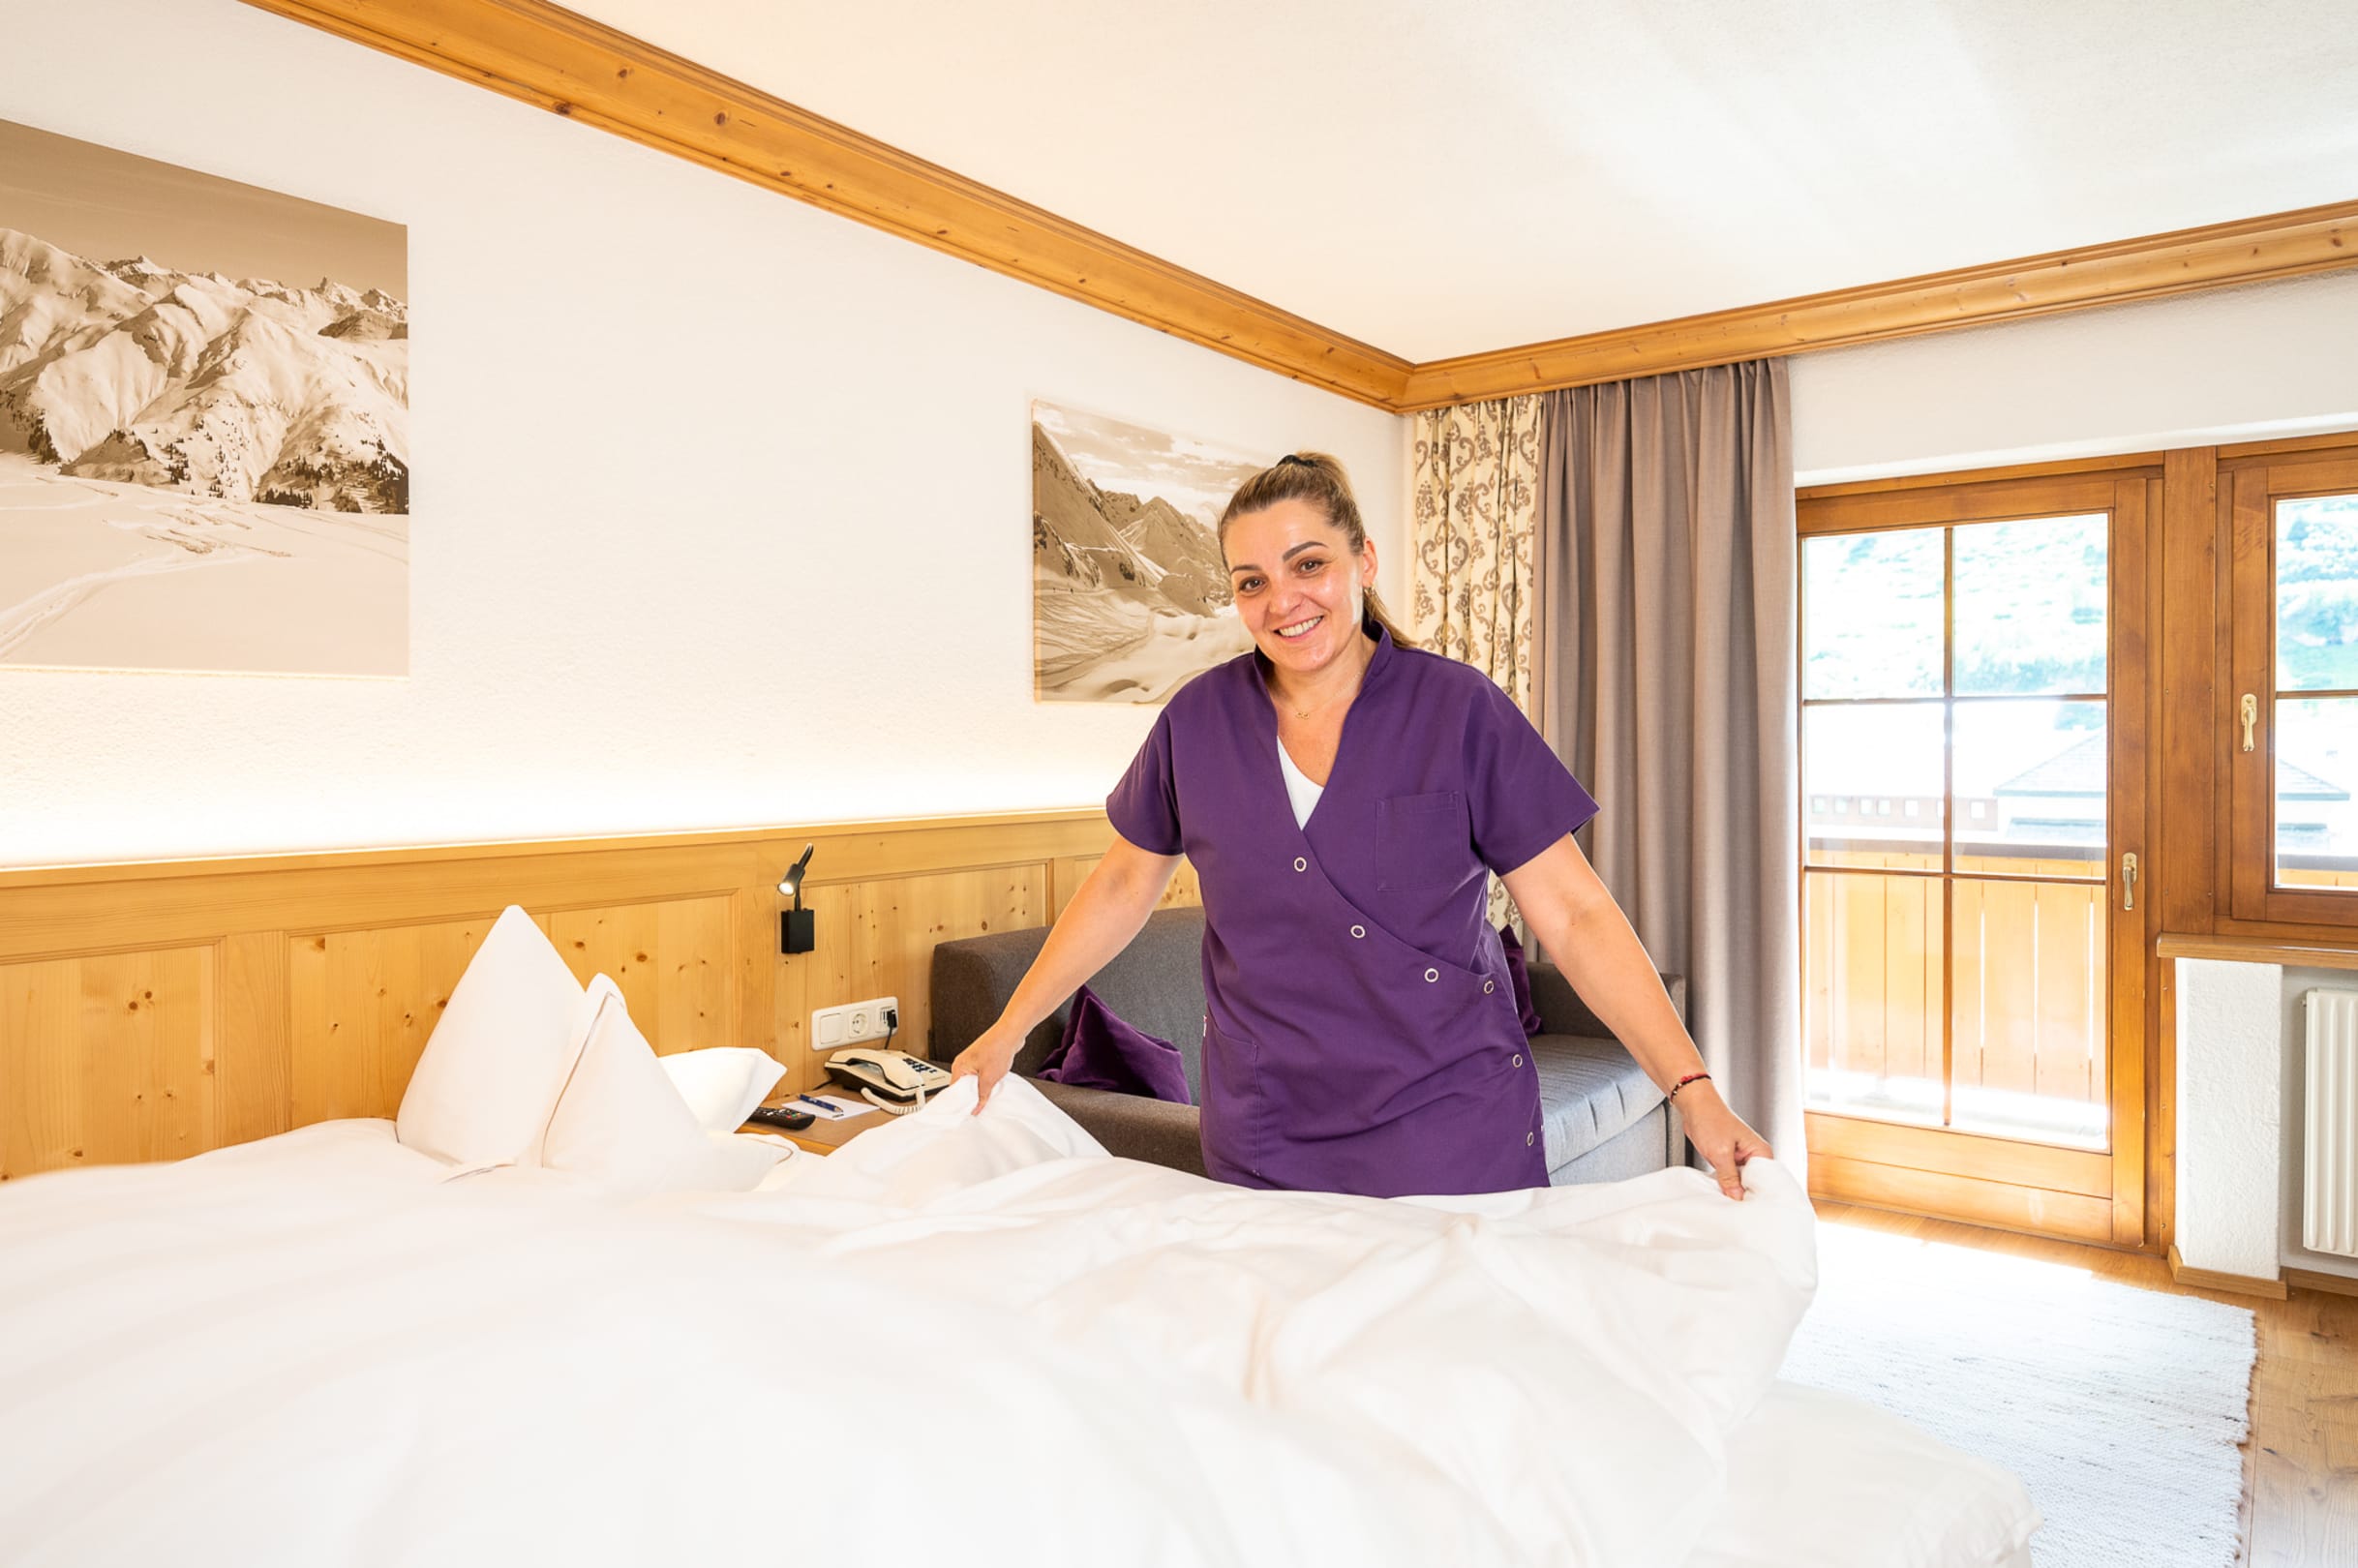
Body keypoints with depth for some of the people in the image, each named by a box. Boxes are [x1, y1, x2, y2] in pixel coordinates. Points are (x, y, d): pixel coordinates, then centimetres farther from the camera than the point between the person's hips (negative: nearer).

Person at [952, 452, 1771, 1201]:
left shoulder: (1461, 710, -9)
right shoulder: (1198, 721, -2)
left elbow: (1574, 915, -9)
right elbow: (1122, 887, 9)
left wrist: (1696, 1091, -17)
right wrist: (1007, 1032, 9)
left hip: (1451, 1135, -2)